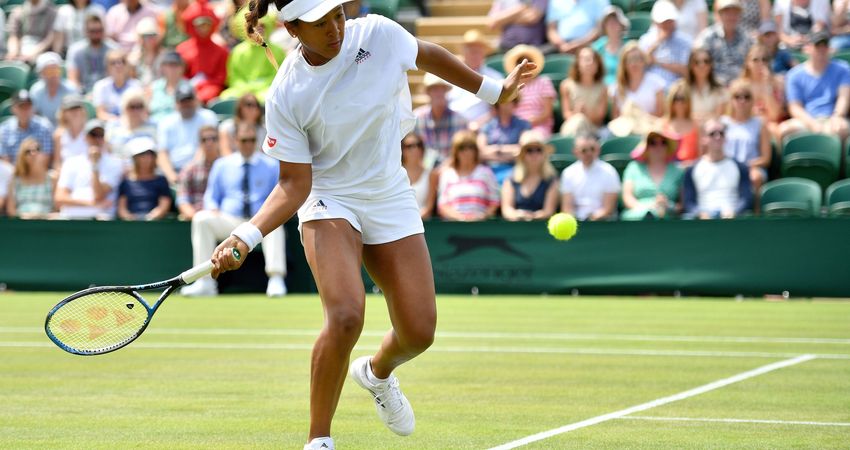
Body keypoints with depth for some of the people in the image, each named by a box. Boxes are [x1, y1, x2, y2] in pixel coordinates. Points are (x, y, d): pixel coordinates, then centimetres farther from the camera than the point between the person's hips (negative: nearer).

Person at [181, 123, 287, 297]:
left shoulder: (271, 165, 14)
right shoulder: (221, 165, 18)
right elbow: (211, 196, 19)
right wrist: (213, 210, -5)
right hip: (229, 222, 2)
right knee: (201, 219, -27)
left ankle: (276, 281, -41)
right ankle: (204, 283, -29)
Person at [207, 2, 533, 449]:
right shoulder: (286, 97, -18)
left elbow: (430, 56, 9)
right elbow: (294, 184, -14)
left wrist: (494, 90, 18)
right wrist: (246, 236, -29)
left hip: (390, 197, 4)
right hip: (329, 200, -3)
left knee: (419, 332, -2)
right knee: (345, 316, -27)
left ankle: (378, 371, 37)